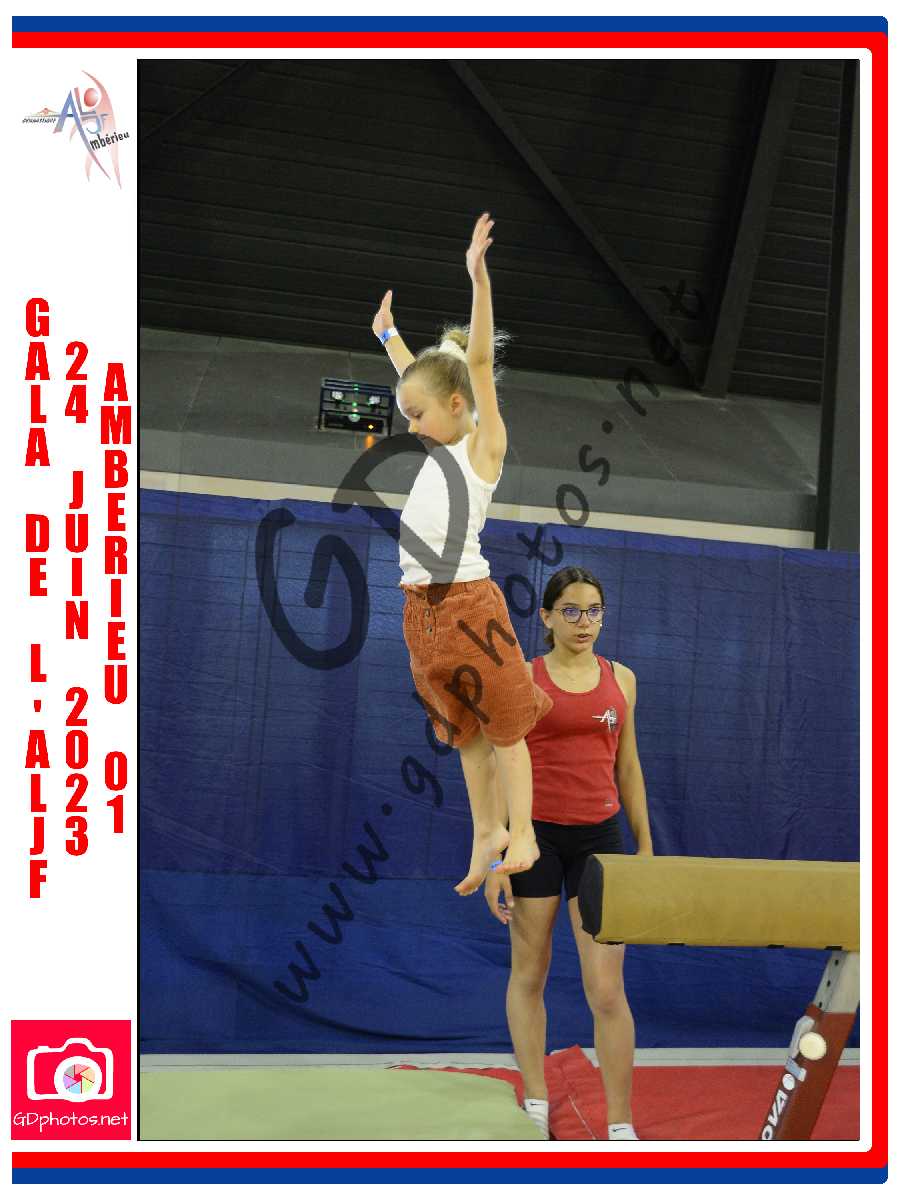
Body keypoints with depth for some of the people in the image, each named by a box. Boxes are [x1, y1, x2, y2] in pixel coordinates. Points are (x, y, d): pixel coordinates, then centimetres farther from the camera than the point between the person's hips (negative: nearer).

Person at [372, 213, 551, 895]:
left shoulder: (485, 443, -4)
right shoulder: (439, 447, 15)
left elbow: (478, 362, -12)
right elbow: (421, 376, 32)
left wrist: (478, 276, -19)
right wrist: (388, 335, 45)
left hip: (468, 600, -8)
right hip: (421, 606, 8)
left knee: (503, 718, 1)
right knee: (463, 725, 13)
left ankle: (522, 835, 8)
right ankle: (486, 833, 22)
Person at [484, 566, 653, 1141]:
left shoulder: (621, 678, 7)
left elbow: (627, 766, 13)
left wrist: (645, 845, 11)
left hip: (599, 835, 2)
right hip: (536, 833, -1)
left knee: (607, 989, -1)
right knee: (529, 974, 11)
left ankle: (621, 1124, 9)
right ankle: (535, 1102, 27)